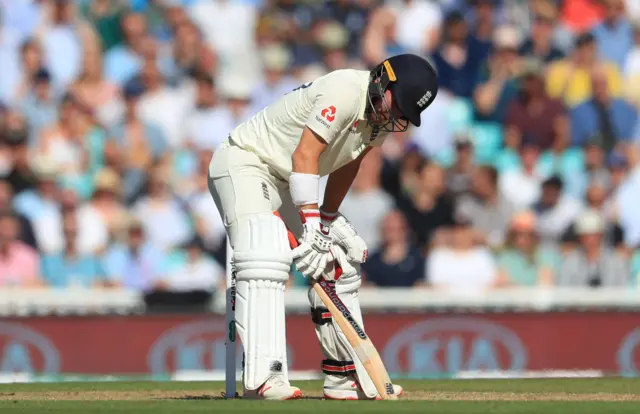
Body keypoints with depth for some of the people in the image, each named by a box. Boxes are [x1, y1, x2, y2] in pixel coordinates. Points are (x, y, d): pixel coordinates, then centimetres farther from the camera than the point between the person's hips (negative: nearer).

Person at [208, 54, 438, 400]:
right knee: (266, 260, -29)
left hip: (288, 184, 10)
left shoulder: (384, 115, -1)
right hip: (244, 163, -10)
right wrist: (311, 229, -37)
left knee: (338, 267, 10)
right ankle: (261, 378, -38)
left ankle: (344, 377, 18)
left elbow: (347, 163, 14)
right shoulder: (345, 91, -28)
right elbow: (305, 155, -34)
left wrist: (331, 220, 14)